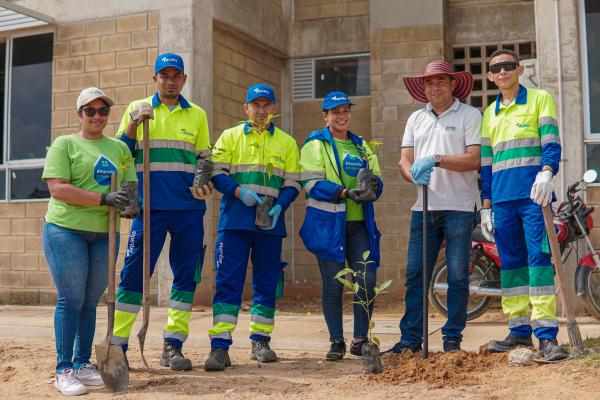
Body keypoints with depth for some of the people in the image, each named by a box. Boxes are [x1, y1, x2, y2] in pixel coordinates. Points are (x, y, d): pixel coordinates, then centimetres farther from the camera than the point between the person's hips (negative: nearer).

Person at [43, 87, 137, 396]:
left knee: (91, 301, 10)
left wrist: (130, 203, -8)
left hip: (104, 234, 5)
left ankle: (82, 364, 20)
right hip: (66, 231, -5)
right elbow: (57, 188, -12)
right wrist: (103, 199, -20)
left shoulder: (119, 148, 15)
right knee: (70, 300, -5)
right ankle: (63, 370, 3)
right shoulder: (64, 144, 0)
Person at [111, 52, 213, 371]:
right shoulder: (137, 109, 9)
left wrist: (206, 184, -3)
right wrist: (134, 125, -9)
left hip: (188, 207, 2)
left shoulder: (197, 115, 13)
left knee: (186, 274, 4)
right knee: (134, 272, -4)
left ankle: (173, 346, 13)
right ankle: (116, 343, 5)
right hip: (149, 206, -2)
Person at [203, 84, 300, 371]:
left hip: (270, 222, 2)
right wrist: (239, 191, -14)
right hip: (234, 220, -2)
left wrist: (279, 205, -10)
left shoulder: (286, 142, 13)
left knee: (267, 283, 8)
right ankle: (220, 346, -7)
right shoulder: (230, 137, 10)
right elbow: (216, 173, 3)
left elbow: (293, 183, 9)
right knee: (228, 282, -7)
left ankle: (260, 341, 20)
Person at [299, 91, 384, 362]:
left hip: (359, 224, 4)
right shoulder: (315, 145, 3)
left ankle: (360, 340, 12)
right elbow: (312, 184, -9)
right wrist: (345, 193, -22)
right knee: (333, 284, 0)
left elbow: (377, 182, 16)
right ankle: (336, 342, 12)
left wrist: (373, 185, -9)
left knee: (367, 281, -2)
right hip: (328, 223, -4)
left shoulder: (362, 146, 19)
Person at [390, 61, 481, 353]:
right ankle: (410, 338, 11)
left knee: (458, 277, 1)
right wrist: (414, 173, -11)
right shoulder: (416, 118, 18)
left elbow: (474, 159, -8)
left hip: (458, 207, -4)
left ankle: (452, 338, 12)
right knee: (414, 274, 3)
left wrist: (436, 159, -17)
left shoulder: (470, 115, 3)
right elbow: (404, 160, 12)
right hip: (423, 206, 4)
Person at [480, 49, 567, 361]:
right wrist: (486, 205, 15)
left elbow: (551, 142, -4)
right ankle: (520, 331, 12)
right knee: (511, 262, 5)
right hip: (502, 198, 5)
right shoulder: (490, 113, 21)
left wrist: (546, 172, -24)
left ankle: (547, 335, -12)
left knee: (539, 258, -11)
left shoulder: (540, 99, 8)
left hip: (533, 193, -5)